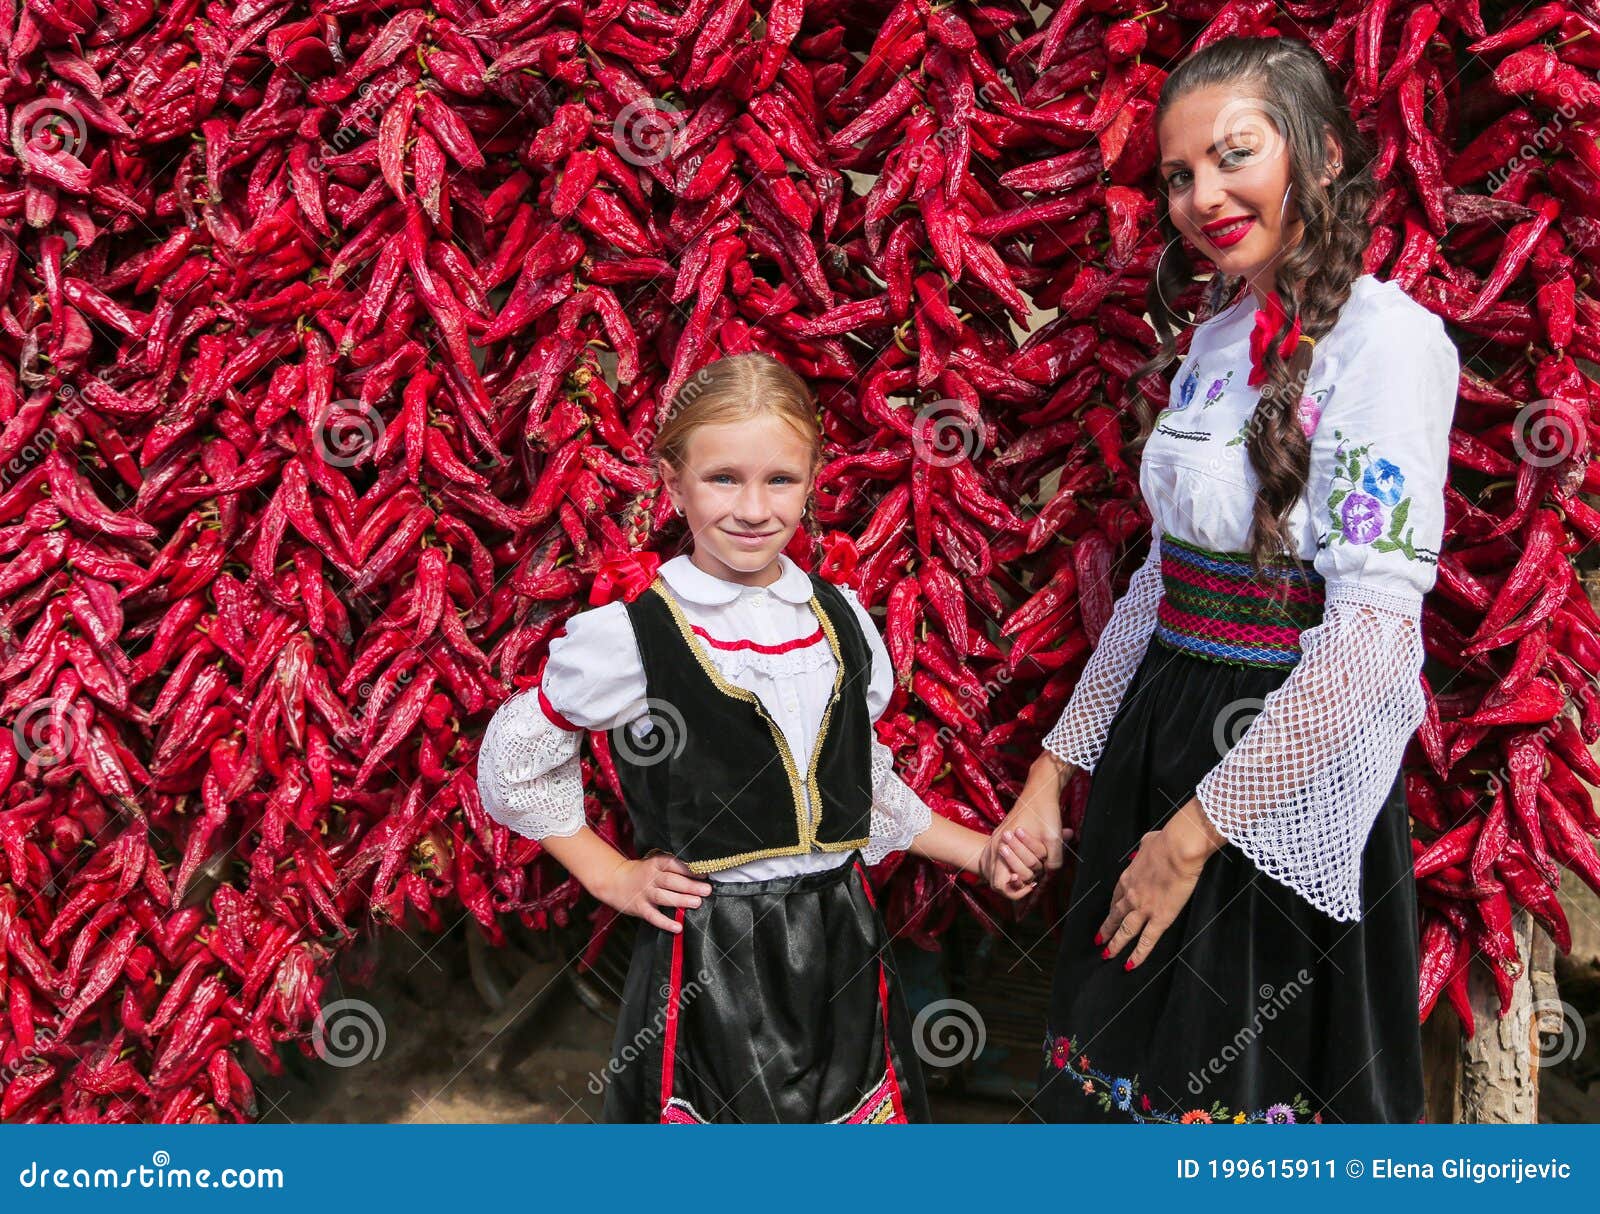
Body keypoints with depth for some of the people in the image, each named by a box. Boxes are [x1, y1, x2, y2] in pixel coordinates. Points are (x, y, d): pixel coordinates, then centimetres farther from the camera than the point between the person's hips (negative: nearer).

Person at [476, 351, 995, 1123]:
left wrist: (981, 853, 12)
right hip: (708, 952, -4)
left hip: (841, 940, 5)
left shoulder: (841, 619, 4)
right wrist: (610, 876, -1)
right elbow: (513, 763, 2)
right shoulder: (626, 637, -11)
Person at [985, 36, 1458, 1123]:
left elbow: (1372, 635, -21)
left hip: (1288, 774, -7)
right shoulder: (1214, 342, 10)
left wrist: (1195, 832, -17)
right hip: (1157, 741, 7)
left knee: (1257, 1085, 8)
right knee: (1126, 1081, 18)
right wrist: (1054, 772, 11)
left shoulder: (1386, 338, -15)